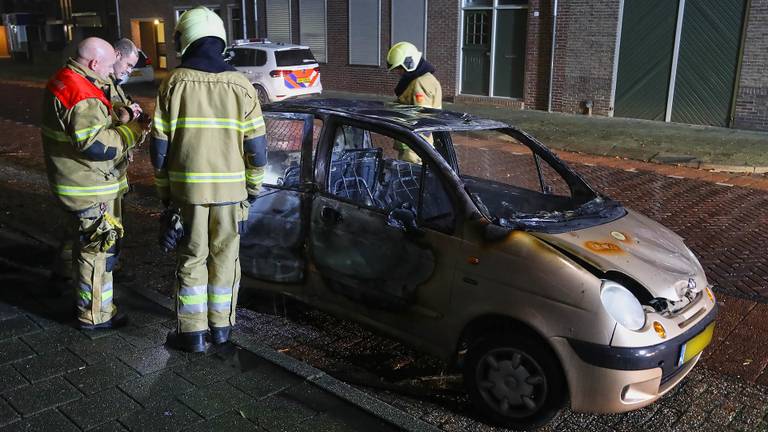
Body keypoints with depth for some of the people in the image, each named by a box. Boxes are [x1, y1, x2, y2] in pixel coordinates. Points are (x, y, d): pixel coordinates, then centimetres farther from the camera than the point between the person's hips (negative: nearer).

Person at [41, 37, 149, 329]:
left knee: (86, 245, 24)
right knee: (97, 250, 1)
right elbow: (97, 145, -27)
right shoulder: (81, 94, -24)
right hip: (89, 188, -10)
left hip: (77, 184, 10)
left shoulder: (63, 81, 10)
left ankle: (85, 297, 40)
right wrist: (133, 131, -17)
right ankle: (95, 314, 12)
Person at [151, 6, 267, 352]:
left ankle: (193, 332, 15)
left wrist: (164, 188, 9)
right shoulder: (240, 85, -3)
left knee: (191, 259, 10)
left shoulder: (174, 83, -4)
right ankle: (221, 326, 23)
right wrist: (254, 185, 10)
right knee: (225, 257, 13)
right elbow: (257, 147, -3)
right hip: (230, 187, 1)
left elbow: (159, 146, -2)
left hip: (187, 186, 0)